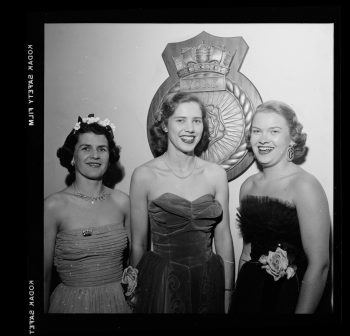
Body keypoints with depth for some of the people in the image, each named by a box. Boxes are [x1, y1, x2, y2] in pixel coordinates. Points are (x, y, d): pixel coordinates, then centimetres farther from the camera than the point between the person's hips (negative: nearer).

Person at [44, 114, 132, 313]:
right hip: (72, 303, -3)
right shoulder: (53, 206, -12)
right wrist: (43, 311, -3)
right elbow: (44, 275, -7)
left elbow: (134, 256, 7)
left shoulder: (122, 201, -4)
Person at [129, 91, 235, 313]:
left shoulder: (217, 174, -3)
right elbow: (139, 243, -4)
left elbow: (223, 237, 1)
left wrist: (228, 293, 2)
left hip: (208, 282, 3)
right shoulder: (144, 175, -10)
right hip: (161, 283, -2)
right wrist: (138, 294, 2)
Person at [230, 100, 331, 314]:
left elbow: (319, 265, -18)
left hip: (290, 297, -5)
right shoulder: (248, 185, 1)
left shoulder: (304, 185, -16)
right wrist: (237, 297, 2)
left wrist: (302, 312, -16)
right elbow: (248, 250, 8)